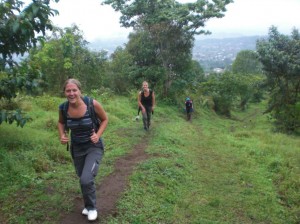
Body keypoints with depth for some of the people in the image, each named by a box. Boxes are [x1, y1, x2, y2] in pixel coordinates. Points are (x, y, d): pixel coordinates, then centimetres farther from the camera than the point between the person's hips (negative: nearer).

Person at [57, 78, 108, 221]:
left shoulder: (92, 104, -24)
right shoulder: (63, 108, -14)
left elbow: (105, 119, -6)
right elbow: (61, 122, 8)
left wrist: (98, 135, -20)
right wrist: (62, 135, -10)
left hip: (94, 147, -4)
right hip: (76, 148, 4)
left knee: (86, 179, -17)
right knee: (82, 179, 18)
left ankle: (91, 207, 13)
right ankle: (88, 205, 47)